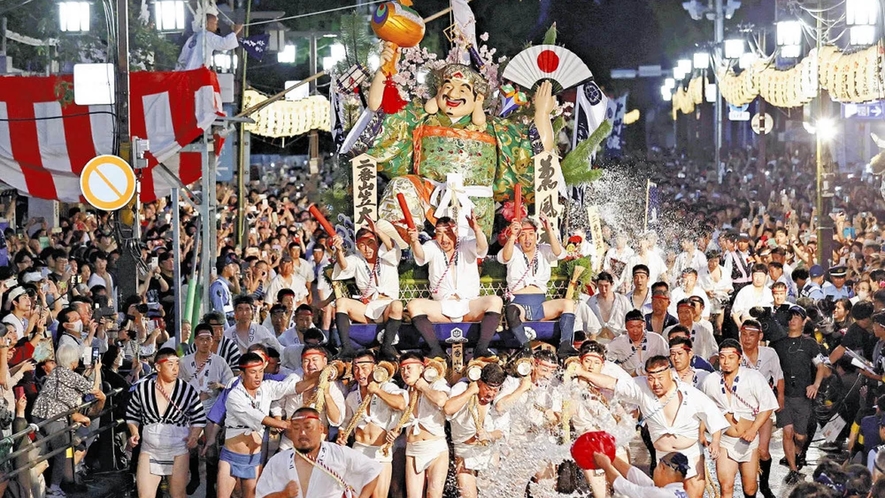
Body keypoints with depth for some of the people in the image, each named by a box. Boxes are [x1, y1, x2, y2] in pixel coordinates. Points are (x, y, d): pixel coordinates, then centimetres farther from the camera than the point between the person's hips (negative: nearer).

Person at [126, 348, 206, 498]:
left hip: (178, 451, -1)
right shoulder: (142, 389, -3)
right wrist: (134, 433, -3)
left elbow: (199, 417, 4)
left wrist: (194, 435, -12)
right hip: (149, 450, 1)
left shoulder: (187, 390, -6)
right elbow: (132, 414, 12)